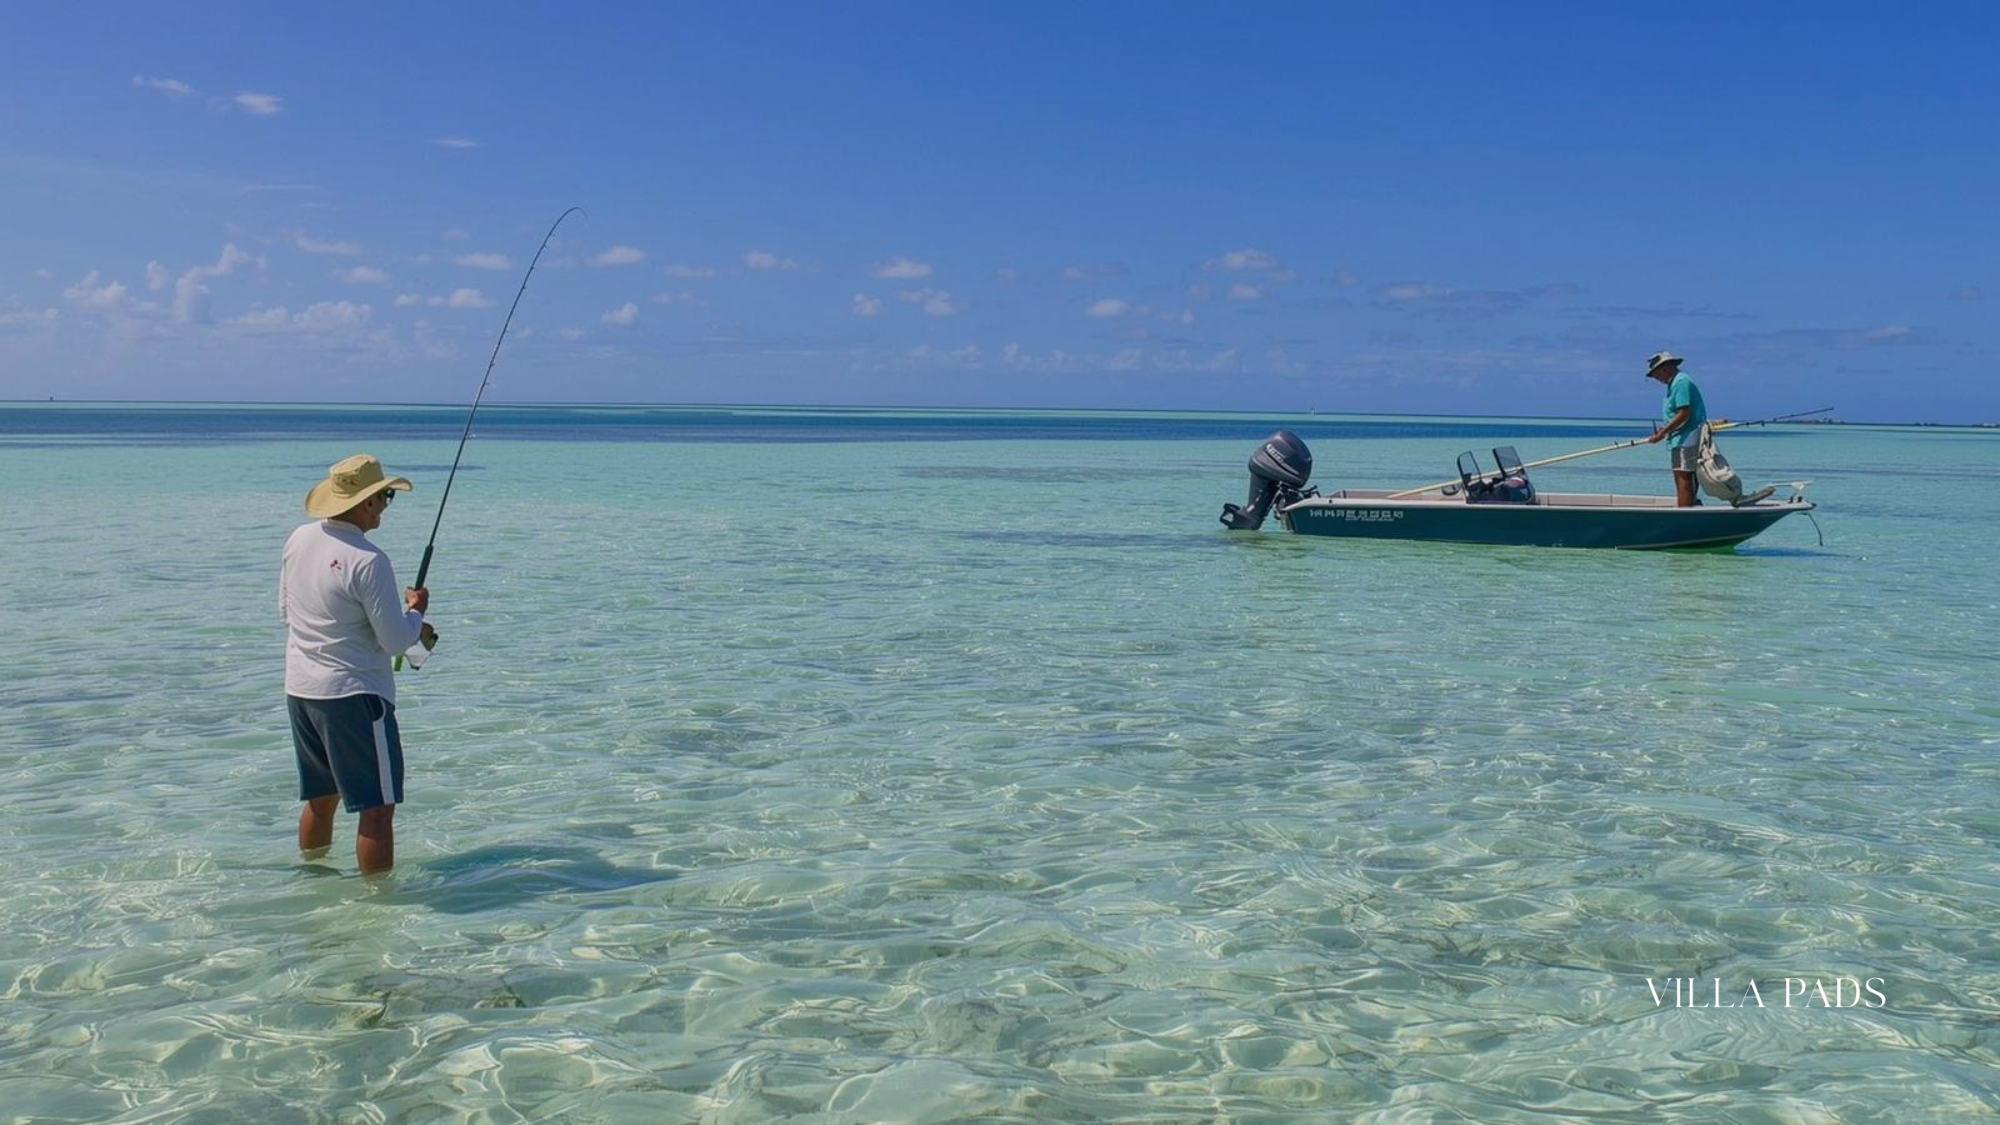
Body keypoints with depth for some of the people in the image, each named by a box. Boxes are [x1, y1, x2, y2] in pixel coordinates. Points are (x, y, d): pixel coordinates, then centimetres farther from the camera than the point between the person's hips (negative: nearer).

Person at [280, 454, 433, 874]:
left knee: (320, 799, 22)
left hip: (299, 690, 9)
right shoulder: (368, 561, -20)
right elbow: (396, 640, -16)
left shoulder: (299, 540, 5)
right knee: (377, 807, -2)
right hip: (352, 694, -9)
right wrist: (416, 609, 2)